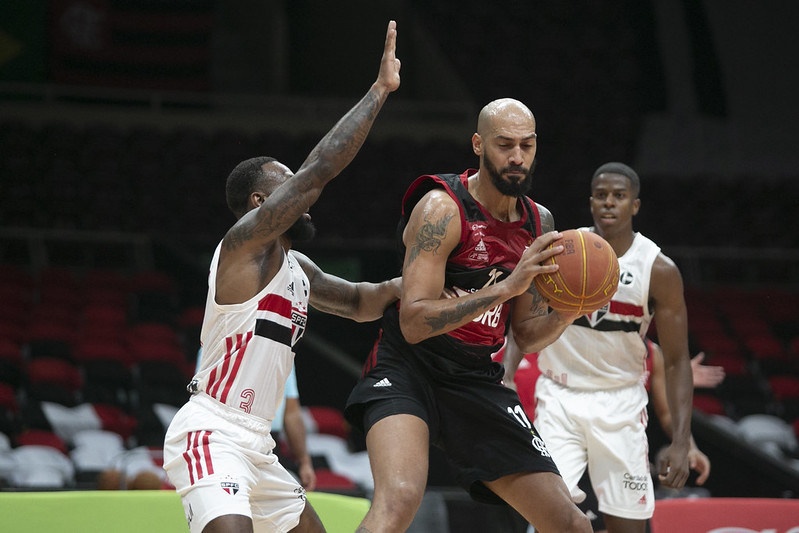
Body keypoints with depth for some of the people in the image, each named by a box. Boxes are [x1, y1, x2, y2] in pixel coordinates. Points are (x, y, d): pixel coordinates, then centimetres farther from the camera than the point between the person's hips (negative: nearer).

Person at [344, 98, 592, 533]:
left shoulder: (539, 225, 8)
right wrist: (506, 287, -30)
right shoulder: (442, 208, -15)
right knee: (400, 497, -35)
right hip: (408, 370, -7)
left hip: (477, 382, 7)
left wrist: (567, 313, -7)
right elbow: (414, 322, -23)